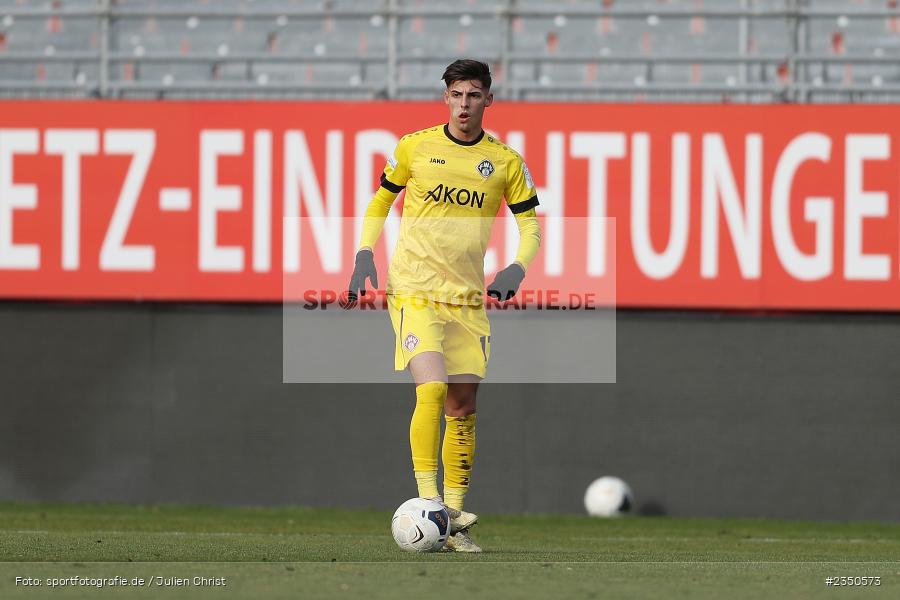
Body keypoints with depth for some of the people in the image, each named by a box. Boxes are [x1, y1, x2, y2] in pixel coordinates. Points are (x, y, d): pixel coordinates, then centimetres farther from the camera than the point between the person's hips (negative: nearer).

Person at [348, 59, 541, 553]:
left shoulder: (505, 161, 3)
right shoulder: (414, 147, 0)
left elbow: (530, 226, 9)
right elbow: (379, 202, 13)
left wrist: (518, 268, -11)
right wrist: (364, 256, 1)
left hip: (468, 298, 3)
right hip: (414, 289, -3)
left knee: (463, 407, 5)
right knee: (432, 389, -21)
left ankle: (451, 518, 13)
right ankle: (427, 501, -20)